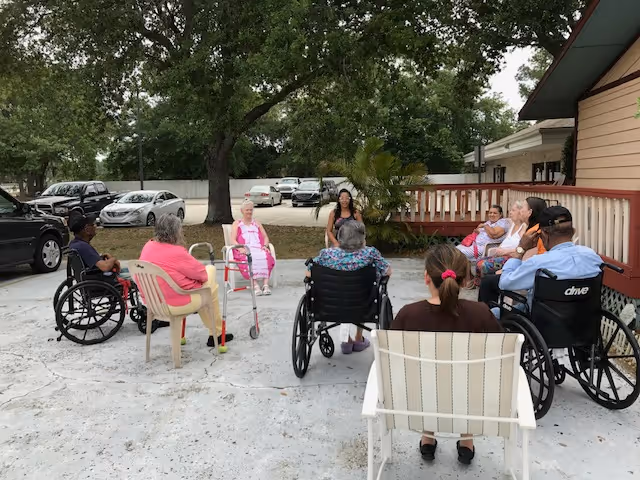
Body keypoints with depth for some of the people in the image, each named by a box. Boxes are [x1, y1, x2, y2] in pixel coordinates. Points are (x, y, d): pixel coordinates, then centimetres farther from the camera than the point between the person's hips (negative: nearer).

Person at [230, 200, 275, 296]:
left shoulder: (257, 223, 30)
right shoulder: (236, 224, 21)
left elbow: (265, 237, 20)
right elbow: (233, 240, 6)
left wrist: (265, 246, -4)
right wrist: (241, 248, -15)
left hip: (259, 249, 2)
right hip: (244, 250, -2)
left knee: (267, 257, -33)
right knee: (250, 259, -39)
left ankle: (266, 284, -41)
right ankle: (255, 284, -43)